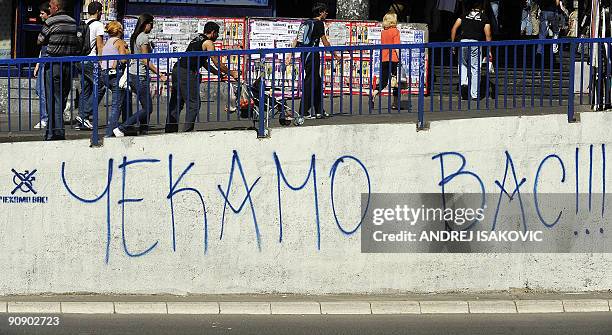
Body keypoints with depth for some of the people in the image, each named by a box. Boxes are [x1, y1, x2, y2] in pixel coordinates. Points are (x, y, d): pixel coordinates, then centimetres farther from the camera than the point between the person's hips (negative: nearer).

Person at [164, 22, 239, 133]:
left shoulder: (196, 40, 25)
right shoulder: (208, 42, -2)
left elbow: (204, 62, 32)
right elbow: (217, 63, -2)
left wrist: (218, 73, 33)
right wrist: (231, 73, 7)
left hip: (177, 70, 9)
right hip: (186, 73, -9)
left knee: (176, 104, 13)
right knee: (194, 103, -5)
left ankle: (170, 130, 16)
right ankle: (188, 131, -9)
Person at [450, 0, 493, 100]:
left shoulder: (465, 15, 16)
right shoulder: (484, 17, 11)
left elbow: (454, 29, 9)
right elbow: (488, 35, 4)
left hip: (463, 41, 1)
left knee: (463, 64, 23)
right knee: (475, 69, 5)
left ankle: (464, 83, -1)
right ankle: (474, 94, 5)